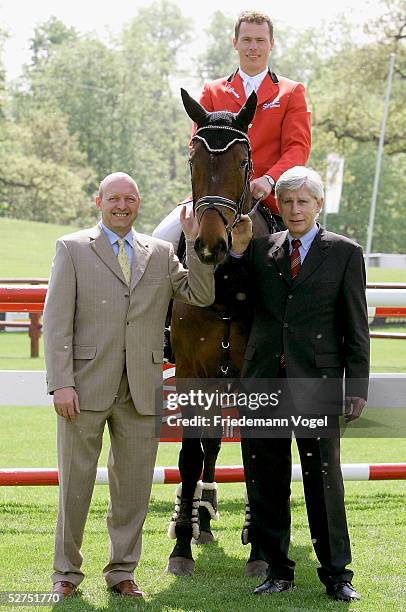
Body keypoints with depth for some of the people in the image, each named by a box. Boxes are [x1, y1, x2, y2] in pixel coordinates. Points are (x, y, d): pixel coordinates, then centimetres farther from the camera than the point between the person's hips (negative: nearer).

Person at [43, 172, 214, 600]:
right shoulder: (72, 249, 2)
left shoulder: (160, 253, 12)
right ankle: (67, 572, 17)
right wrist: (61, 383, -12)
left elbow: (201, 296, 3)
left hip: (142, 389, 3)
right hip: (86, 387, -3)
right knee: (75, 482, 5)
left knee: (133, 485, 8)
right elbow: (56, 321, -4)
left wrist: (195, 243, -6)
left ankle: (122, 572, 20)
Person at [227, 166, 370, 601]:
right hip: (263, 380, 3)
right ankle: (277, 570, 18)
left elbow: (356, 328, 2)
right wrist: (237, 251, -3)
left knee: (324, 480, 0)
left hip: (316, 382, -3)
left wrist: (356, 387, -4)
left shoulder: (345, 253, 4)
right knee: (266, 483, 7)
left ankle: (336, 573, 10)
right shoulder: (260, 249, 10)